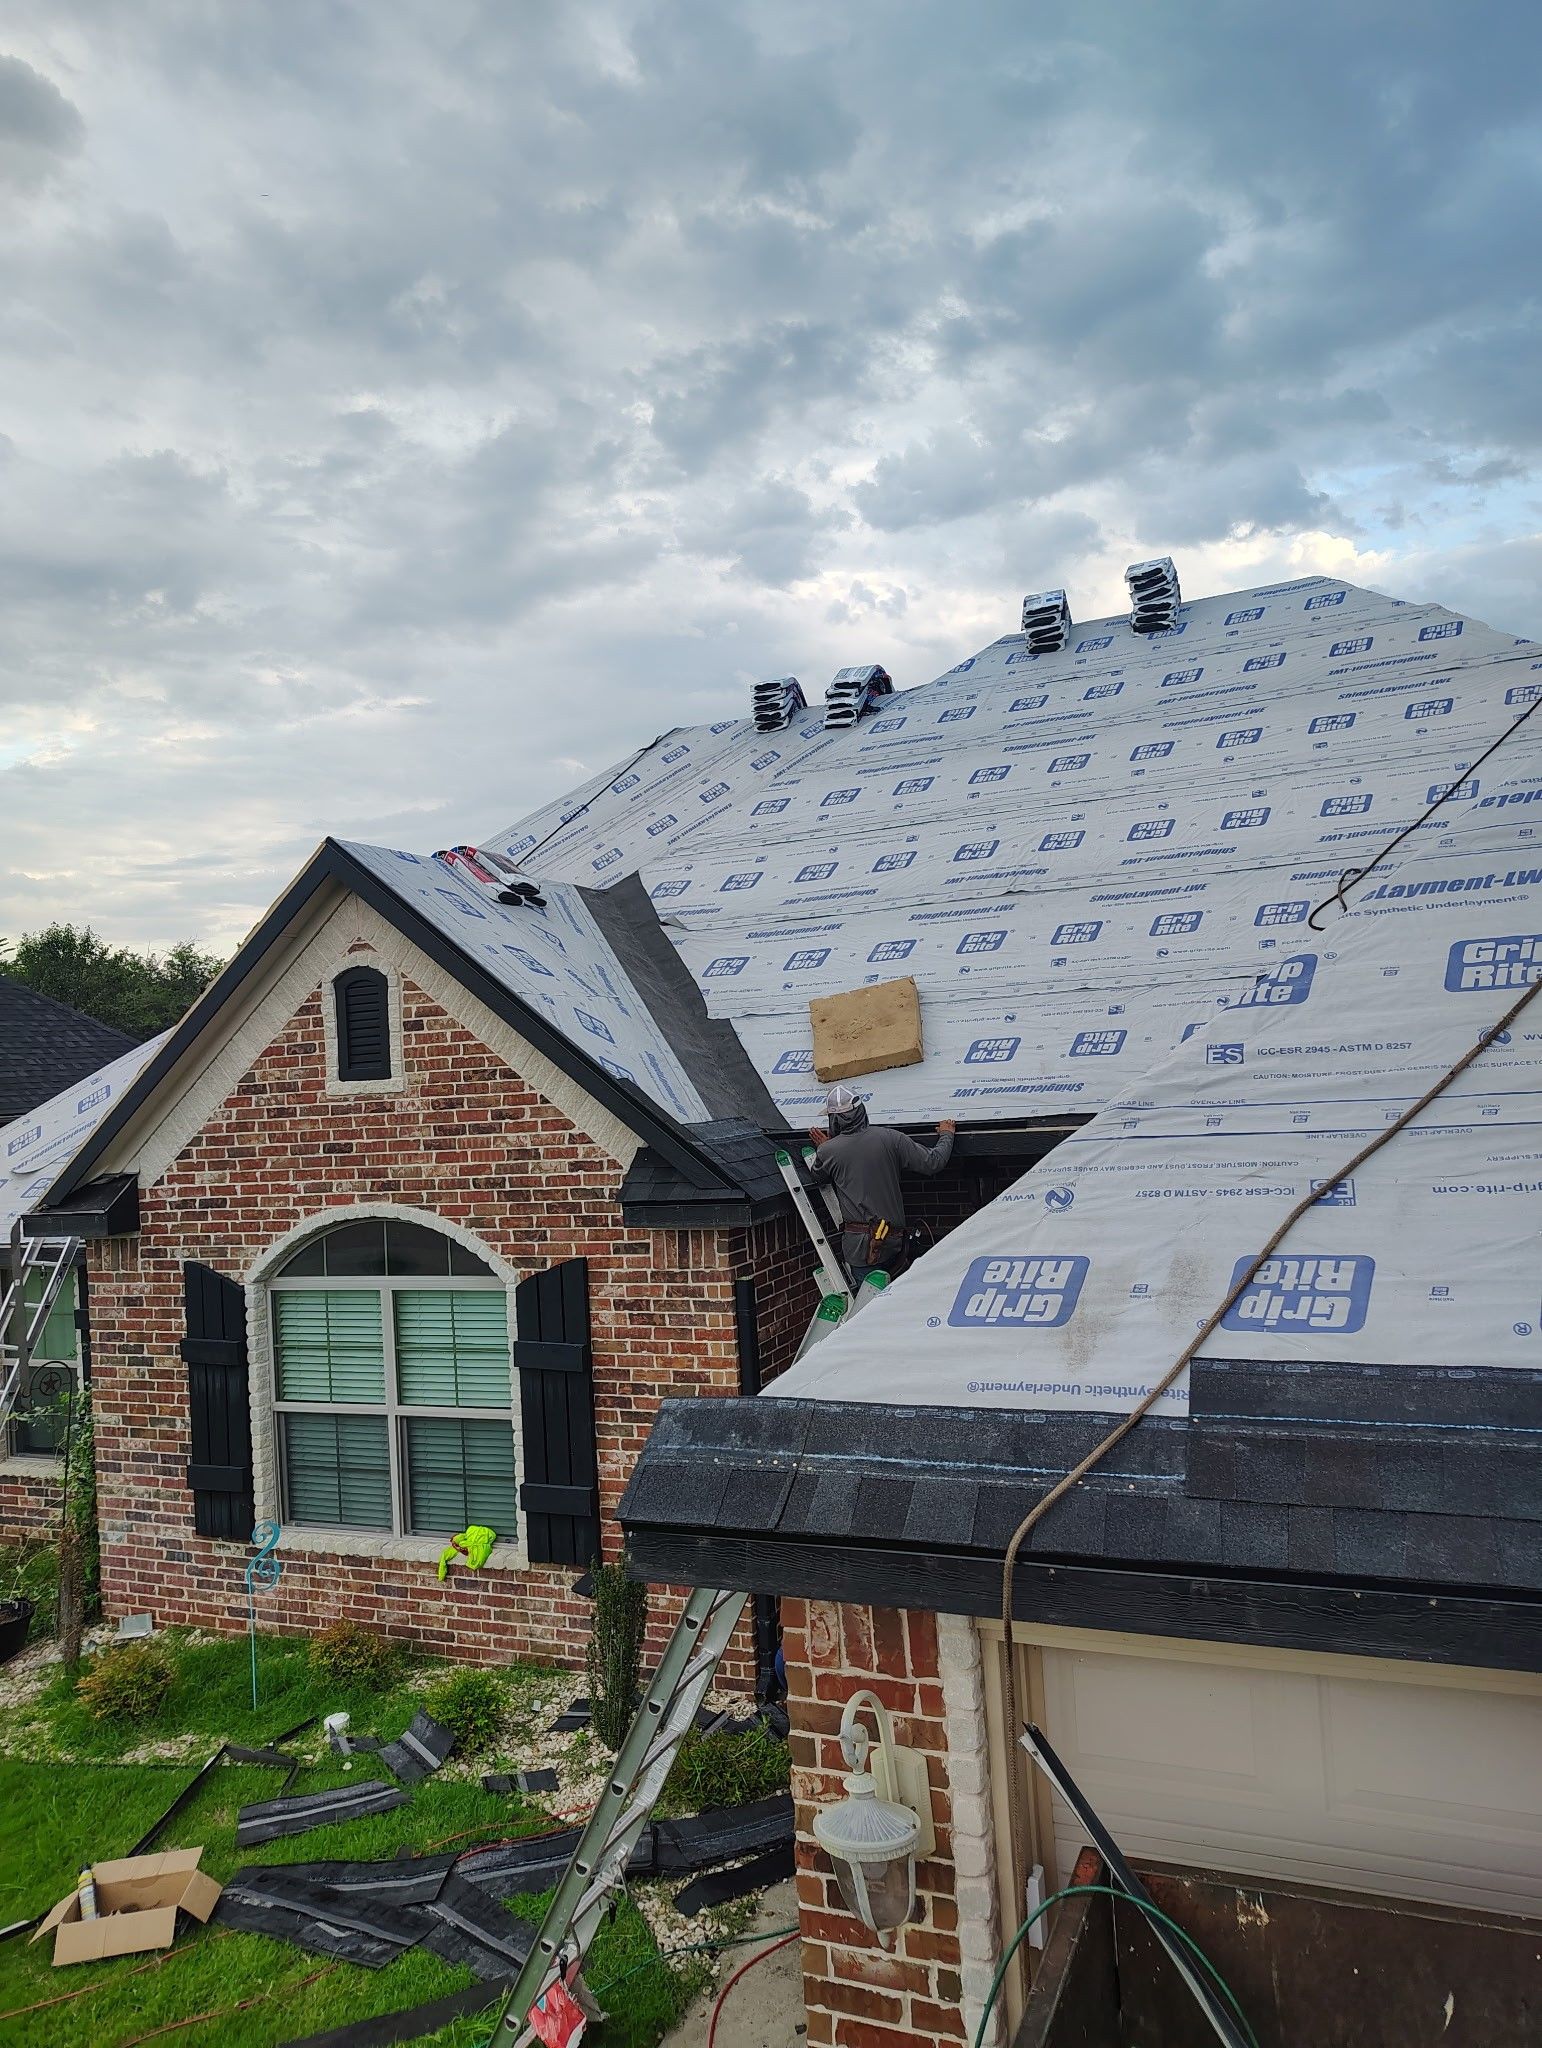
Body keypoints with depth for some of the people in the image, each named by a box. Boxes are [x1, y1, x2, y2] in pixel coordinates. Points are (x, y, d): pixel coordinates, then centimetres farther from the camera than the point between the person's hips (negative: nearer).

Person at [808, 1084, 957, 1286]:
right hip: (894, 1238, 3)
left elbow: (816, 1176, 21)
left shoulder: (827, 1151, -4)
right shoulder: (890, 1138, -2)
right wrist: (946, 1135, 19)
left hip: (859, 1242, -3)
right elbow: (933, 1162, 2)